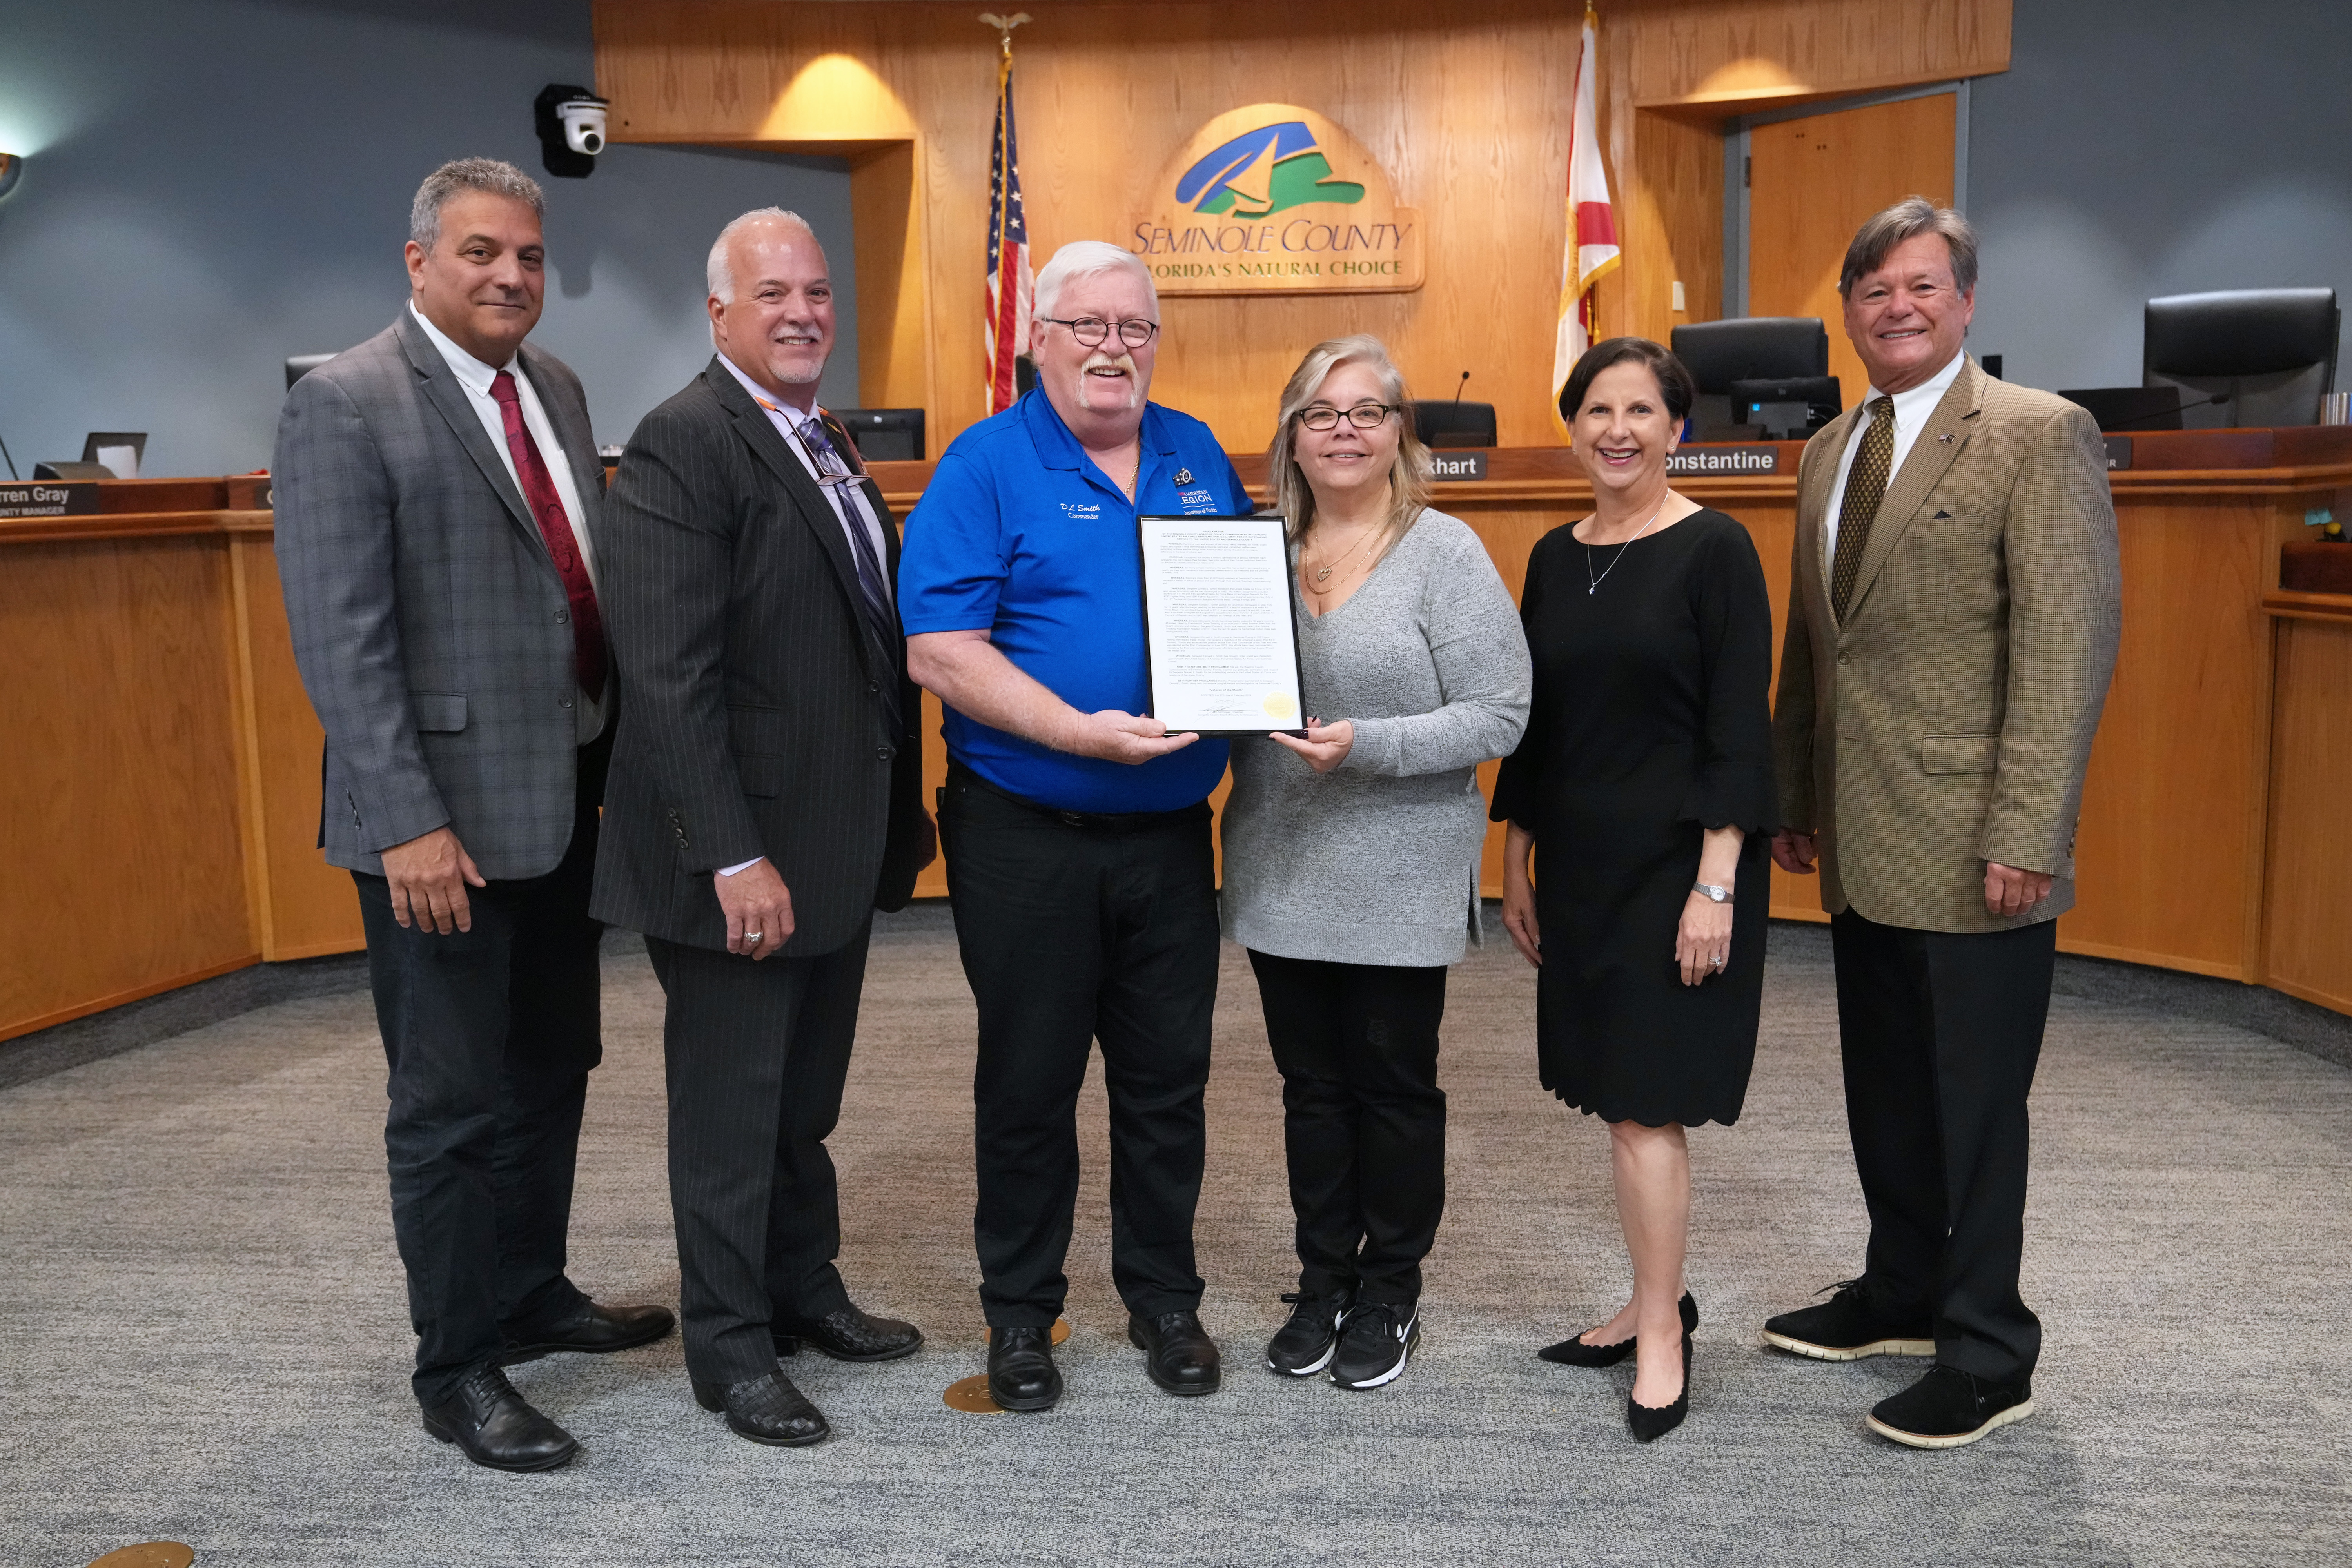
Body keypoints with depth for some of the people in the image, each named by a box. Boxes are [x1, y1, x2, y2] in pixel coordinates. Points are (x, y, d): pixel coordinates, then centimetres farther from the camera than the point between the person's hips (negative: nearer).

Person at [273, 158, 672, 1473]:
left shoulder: (557, 389, 11)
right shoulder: (346, 406, -11)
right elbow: (341, 641, -17)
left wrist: (618, 757, 10)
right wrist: (410, 822, -22)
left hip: (566, 800, 8)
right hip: (446, 819, -7)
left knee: (552, 1072, 19)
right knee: (456, 1103, 4)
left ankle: (533, 1294, 38)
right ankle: (457, 1368, 20)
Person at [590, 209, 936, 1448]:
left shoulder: (826, 446, 13)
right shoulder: (685, 443, -15)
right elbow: (667, 674, -22)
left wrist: (894, 815, 13)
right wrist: (733, 855, -25)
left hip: (838, 844, 8)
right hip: (742, 855, -8)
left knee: (806, 1097, 21)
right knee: (731, 1108, 7)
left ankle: (803, 1290, 38)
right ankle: (729, 1346, 23)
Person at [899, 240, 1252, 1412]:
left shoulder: (1199, 457, 10)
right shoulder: (985, 467, -6)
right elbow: (939, 652, -14)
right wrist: (1080, 730, -24)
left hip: (1171, 830, 4)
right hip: (1026, 832, -4)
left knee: (1168, 1077, 13)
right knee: (1028, 1082, 9)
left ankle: (1165, 1298, 31)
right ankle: (1020, 1311, 26)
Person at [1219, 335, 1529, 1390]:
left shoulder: (1446, 552, -6)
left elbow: (1497, 715, -12)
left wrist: (1367, 747, -22)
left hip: (1400, 883, -4)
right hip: (1280, 874, 4)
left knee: (1393, 1088, 8)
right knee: (1311, 1086, 14)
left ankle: (1389, 1296, 25)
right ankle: (1323, 1283, 30)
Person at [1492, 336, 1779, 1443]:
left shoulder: (1714, 551, -8)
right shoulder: (1554, 558, 10)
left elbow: (1738, 729, -12)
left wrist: (1717, 885, -17)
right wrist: (1517, 861, 12)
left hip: (1677, 862, -6)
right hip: (1580, 865, 6)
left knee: (1645, 1103, -5)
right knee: (1615, 1098, 12)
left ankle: (1662, 1338, 9)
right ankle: (1656, 1301, 27)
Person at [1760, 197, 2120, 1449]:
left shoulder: (2039, 434, -8)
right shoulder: (1829, 453, 14)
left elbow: (2070, 644, -15)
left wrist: (2027, 834, -20)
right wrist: (1793, 800, 14)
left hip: (1971, 850, -7)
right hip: (1862, 847, 7)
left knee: (1974, 1104, 3)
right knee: (1884, 1090, 17)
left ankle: (1986, 1357, 18)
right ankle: (1904, 1293, 34)